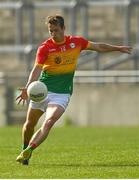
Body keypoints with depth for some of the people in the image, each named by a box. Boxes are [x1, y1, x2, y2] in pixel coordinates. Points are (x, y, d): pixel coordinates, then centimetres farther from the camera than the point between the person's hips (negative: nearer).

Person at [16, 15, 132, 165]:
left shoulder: (76, 42, 0)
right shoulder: (45, 47, -9)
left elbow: (99, 47, 16)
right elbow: (37, 69, -20)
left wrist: (118, 48, 18)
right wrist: (28, 88, -36)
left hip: (62, 93, 0)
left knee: (49, 122, -22)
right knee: (29, 124, 9)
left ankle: (27, 152, -25)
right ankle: (24, 150, 35)